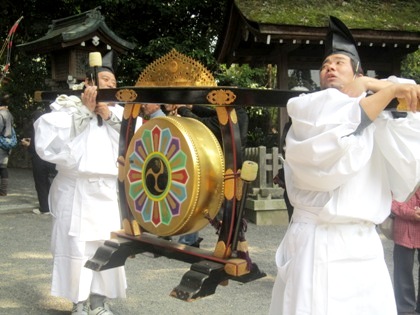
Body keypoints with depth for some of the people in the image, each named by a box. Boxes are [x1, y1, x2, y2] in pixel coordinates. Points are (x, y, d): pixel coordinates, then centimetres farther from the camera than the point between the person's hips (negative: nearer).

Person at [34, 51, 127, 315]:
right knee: (76, 245, -3)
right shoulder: (68, 106, 4)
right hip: (75, 189, -3)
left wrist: (110, 117, -6)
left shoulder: (118, 111, 14)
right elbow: (49, 137, -13)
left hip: (109, 190, 3)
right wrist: (84, 110, -11)